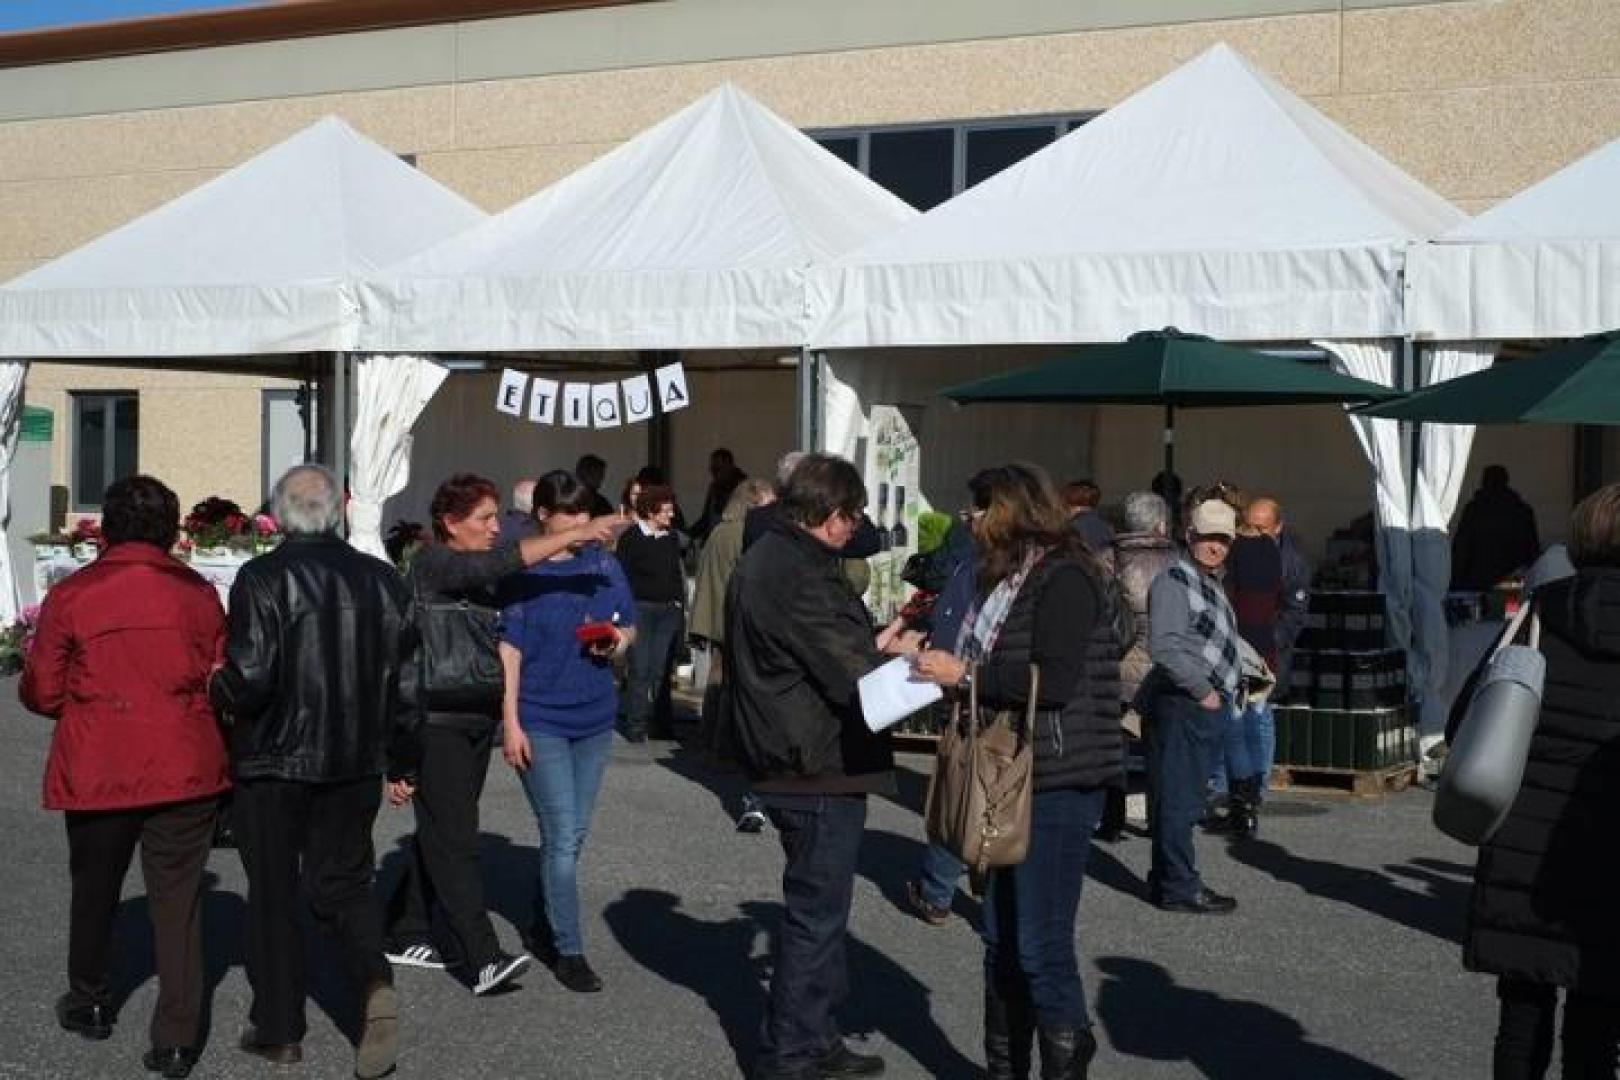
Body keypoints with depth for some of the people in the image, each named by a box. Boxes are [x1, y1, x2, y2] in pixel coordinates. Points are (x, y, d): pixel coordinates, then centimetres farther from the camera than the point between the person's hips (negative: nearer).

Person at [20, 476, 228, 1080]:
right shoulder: (199, 595, -1)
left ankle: (89, 1004, 38)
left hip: (98, 773, 0)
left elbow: (40, 693, 0)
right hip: (186, 773, 0)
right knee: (178, 900, 5)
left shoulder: (71, 596, -6)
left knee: (94, 891, 21)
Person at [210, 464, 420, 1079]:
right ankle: (376, 984, -9)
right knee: (342, 881, 16)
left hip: (273, 761, -4)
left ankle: (278, 1031, 17)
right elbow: (406, 679, 7)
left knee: (273, 894, 10)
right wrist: (403, 763, 16)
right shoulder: (382, 579, 3)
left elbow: (249, 679, -19)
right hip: (357, 764, 4)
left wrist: (217, 692, 5)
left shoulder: (262, 578, -13)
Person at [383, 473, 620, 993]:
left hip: (476, 719, 9)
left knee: (441, 833, 13)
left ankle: (405, 935, 24)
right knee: (454, 838, -10)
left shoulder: (480, 570, 15)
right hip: (437, 720, -9)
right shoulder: (435, 563, -11)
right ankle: (481, 959, -15)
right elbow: (499, 563, -29)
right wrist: (575, 534, -33)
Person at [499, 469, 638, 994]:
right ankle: (569, 951, 2)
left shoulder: (604, 565, 5)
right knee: (562, 838, -6)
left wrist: (618, 638, -8)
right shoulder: (523, 573, -8)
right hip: (541, 722, -5)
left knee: (574, 835, 14)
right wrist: (510, 722, -13)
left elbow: (629, 627, 16)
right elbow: (509, 650, -9)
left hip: (594, 717, 5)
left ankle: (543, 927, 31)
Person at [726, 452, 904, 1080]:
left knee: (817, 906, 20)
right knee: (816, 912, 1)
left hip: (790, 762, 11)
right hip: (821, 769, -11)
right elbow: (853, 676, -21)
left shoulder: (765, 559, 12)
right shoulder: (800, 575, -22)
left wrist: (871, 649, 13)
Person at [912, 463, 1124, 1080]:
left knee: (1040, 945, -7)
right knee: (1001, 939, 14)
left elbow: (1054, 682, -23)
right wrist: (941, 666, 1)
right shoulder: (1004, 579, 15)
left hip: (1057, 785, -9)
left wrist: (965, 675, -17)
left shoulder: (1063, 579, -13)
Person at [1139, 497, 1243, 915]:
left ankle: (1169, 879, 22)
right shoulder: (1174, 581, -12)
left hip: (1207, 706, 10)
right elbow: (1164, 645, -23)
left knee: (1186, 800, 14)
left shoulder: (1212, 584, 20)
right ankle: (1178, 888, -3)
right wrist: (1203, 691, -18)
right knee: (1177, 798, -7)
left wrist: (1225, 692, 18)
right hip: (1180, 707, -10)